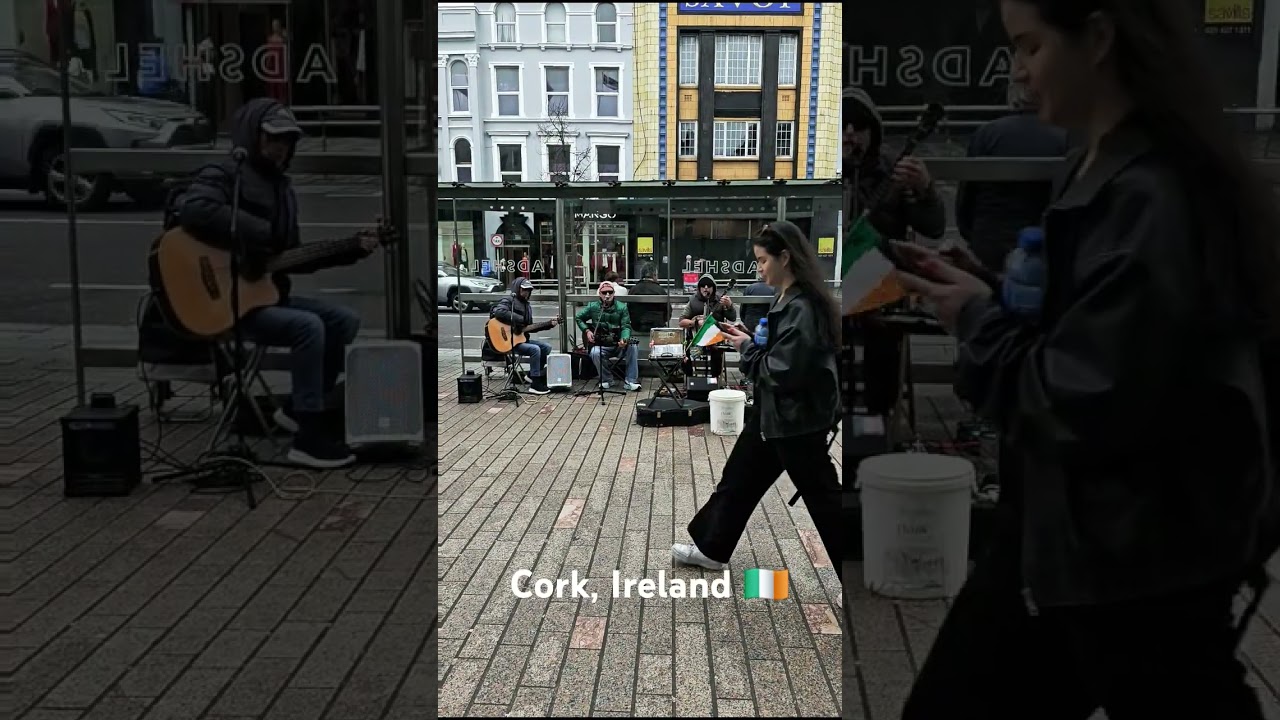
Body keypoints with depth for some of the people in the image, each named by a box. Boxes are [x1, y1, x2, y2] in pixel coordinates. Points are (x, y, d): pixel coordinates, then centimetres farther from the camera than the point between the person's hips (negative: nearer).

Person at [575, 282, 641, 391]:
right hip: (601, 346, 0)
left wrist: (624, 339, -28)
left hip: (618, 345, 0)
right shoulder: (593, 307, 2)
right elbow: (578, 318, 15)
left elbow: (626, 326, -8)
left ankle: (630, 381, -20)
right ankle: (606, 380, -8)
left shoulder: (622, 307, -1)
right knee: (595, 353, -33)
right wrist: (587, 331, 0)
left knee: (631, 347, -29)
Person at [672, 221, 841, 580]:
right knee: (738, 480, 20)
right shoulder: (787, 300, 7)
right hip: (773, 413, 10)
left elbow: (784, 371, -26)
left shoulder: (803, 308, -24)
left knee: (823, 498, 2)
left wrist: (747, 347, -13)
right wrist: (748, 339, 2)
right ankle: (711, 548, 37)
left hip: (798, 420, -10)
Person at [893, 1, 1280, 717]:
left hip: (1142, 561, -10)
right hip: (1074, 531, 10)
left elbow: (1085, 407, -24)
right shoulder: (1112, 170, 6)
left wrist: (978, 319, -11)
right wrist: (980, 294, 1)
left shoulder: (1151, 200, -25)